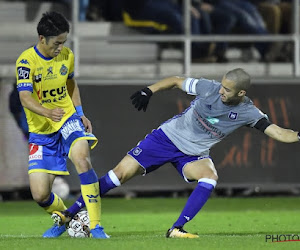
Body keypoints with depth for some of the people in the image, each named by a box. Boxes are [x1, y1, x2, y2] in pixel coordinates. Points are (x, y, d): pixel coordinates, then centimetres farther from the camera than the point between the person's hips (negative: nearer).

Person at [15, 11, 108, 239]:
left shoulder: (67, 55, 0)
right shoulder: (27, 60, -15)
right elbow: (25, 97, -27)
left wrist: (80, 113, 10)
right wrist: (46, 112, -46)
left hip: (68, 120, 2)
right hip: (40, 131, -2)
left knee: (82, 159, -30)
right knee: (40, 195, -7)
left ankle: (96, 226, -26)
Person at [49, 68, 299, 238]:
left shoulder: (248, 113, -14)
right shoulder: (209, 88, -17)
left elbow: (276, 131, -20)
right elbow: (176, 81, -2)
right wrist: (149, 90, -10)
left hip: (194, 154, 1)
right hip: (167, 137, -1)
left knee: (210, 178, -31)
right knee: (121, 173, -9)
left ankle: (176, 229, -26)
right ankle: (70, 213, 1)